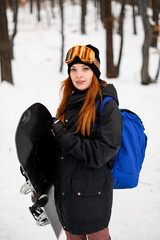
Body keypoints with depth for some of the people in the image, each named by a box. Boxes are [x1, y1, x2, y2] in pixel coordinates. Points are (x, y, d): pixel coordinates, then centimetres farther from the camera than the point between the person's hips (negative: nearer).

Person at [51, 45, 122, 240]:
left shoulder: (108, 106, -15)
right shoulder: (70, 102, 7)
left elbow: (99, 154, -22)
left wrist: (63, 136, -22)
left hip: (91, 193, -7)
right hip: (65, 190, 7)